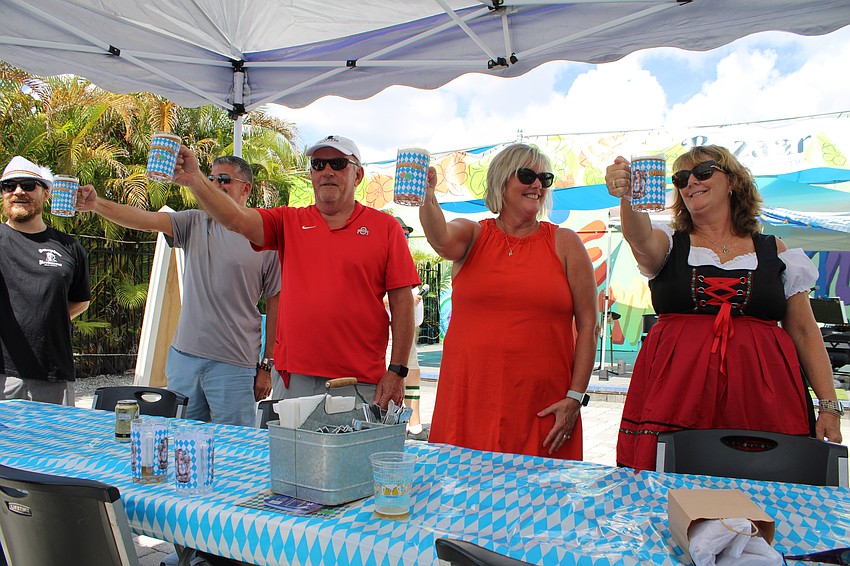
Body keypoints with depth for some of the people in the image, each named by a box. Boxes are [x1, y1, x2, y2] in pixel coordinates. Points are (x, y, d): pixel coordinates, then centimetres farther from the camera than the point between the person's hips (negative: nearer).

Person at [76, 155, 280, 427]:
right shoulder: (195, 224, 9)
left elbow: (275, 304, -1)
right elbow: (145, 219, -5)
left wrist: (267, 366, -2)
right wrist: (96, 204, -23)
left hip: (234, 364, -4)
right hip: (184, 355, 4)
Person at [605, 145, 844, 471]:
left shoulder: (774, 252, 12)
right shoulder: (668, 244, 9)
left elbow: (805, 333, 11)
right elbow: (640, 239, -16)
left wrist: (828, 405, 4)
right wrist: (628, 197, -37)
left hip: (760, 392, 1)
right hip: (677, 389, -1)